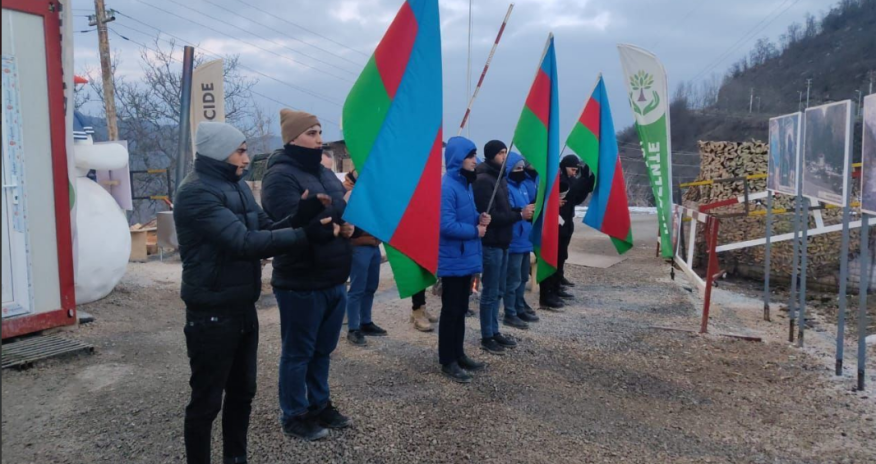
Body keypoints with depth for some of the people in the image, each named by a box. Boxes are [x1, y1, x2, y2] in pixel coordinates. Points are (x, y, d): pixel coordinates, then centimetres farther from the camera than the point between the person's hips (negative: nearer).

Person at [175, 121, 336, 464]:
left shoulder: (237, 185, 10)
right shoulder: (196, 193, -19)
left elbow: (264, 226, 9)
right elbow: (244, 242, -29)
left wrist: (301, 216, -8)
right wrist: (305, 235, -30)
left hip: (243, 308, 9)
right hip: (212, 314, -9)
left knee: (242, 391, 19)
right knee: (206, 399, 4)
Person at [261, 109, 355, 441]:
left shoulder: (324, 173, 13)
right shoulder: (280, 176, -13)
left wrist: (350, 223, -8)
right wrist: (341, 208, -19)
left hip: (334, 280, 8)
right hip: (301, 284, -8)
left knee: (323, 350, 19)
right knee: (298, 352, 6)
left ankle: (319, 405, 34)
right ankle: (294, 417, 21)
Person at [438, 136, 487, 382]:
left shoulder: (465, 184, 12)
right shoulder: (447, 187, -19)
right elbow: (446, 225, -25)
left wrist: (480, 218, -1)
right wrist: (475, 231, -14)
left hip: (466, 259, 9)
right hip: (453, 261, -9)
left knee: (461, 309, 16)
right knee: (451, 311, 0)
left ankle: (458, 354, 28)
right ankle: (447, 361, 11)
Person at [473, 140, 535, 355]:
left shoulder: (500, 177, 14)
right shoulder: (484, 180, -16)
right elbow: (491, 216, -21)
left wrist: (521, 211, 0)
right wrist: (520, 215, -16)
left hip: (502, 242, 9)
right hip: (491, 244, -9)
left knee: (498, 291, 16)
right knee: (490, 292, -1)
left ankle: (495, 331, 27)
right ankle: (486, 337, 10)